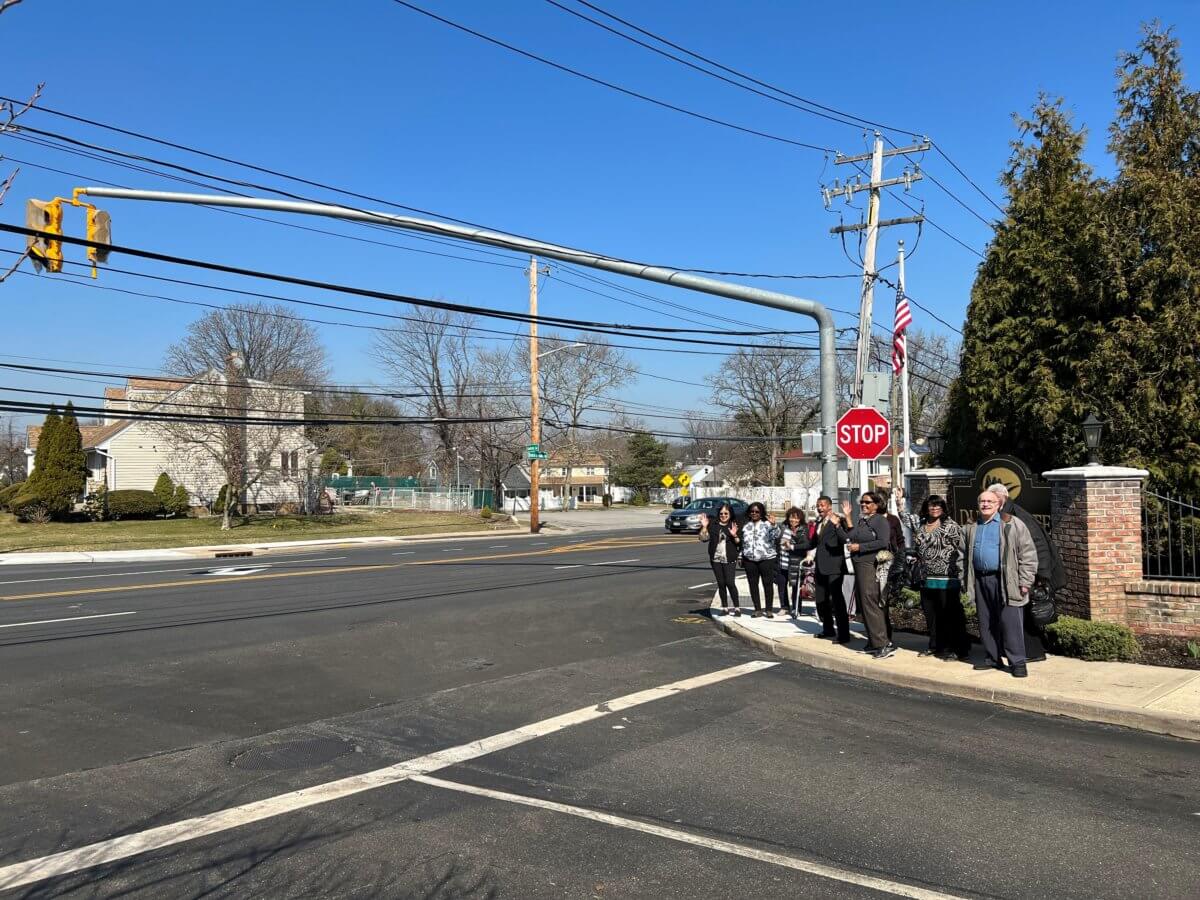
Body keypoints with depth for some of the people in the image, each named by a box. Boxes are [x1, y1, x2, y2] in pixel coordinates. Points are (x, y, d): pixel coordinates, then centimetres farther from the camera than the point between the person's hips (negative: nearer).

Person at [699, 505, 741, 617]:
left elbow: (739, 544, -1)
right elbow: (704, 538, 1)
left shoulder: (734, 526, 2)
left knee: (730, 583, -11)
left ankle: (736, 608, -2)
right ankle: (725, 607, 15)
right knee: (721, 584, 7)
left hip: (729, 560, -3)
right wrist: (704, 527, -11)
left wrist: (734, 536, -18)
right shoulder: (713, 526, 7)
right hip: (716, 559, 3)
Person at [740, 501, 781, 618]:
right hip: (750, 560, 5)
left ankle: (769, 610, 7)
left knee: (768, 584, -1)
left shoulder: (767, 524, -2)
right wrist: (742, 558, 18)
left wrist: (773, 525, -33)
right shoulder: (746, 526, 14)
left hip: (766, 559, -4)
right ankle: (757, 609, 14)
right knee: (753, 584, 6)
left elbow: (776, 536, -16)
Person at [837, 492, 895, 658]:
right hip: (860, 567, 8)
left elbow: (883, 542, -18)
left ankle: (884, 644, -8)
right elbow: (849, 538, 13)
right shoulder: (861, 521, 17)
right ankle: (875, 641, 17)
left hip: (871, 567, -8)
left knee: (870, 604, -11)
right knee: (866, 605, 10)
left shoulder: (880, 520, -7)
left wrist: (859, 547, -14)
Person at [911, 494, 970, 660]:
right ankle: (935, 646, 24)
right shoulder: (919, 527, 13)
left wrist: (960, 577, -12)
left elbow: (960, 552, -8)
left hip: (947, 579, -6)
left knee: (951, 615, -3)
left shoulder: (950, 526, -5)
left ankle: (957, 649, 4)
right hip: (927, 579, 6)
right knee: (931, 614, 12)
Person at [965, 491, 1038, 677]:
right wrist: (968, 581, 16)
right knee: (986, 623, 10)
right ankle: (992, 658, 21)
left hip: (1004, 581, -6)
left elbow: (1028, 554, -5)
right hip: (980, 580, 6)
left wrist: (1025, 581, -10)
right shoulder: (972, 528, 16)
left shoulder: (1012, 525, -2)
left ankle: (1017, 662, -1)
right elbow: (968, 556, 23)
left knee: (1009, 622, -7)